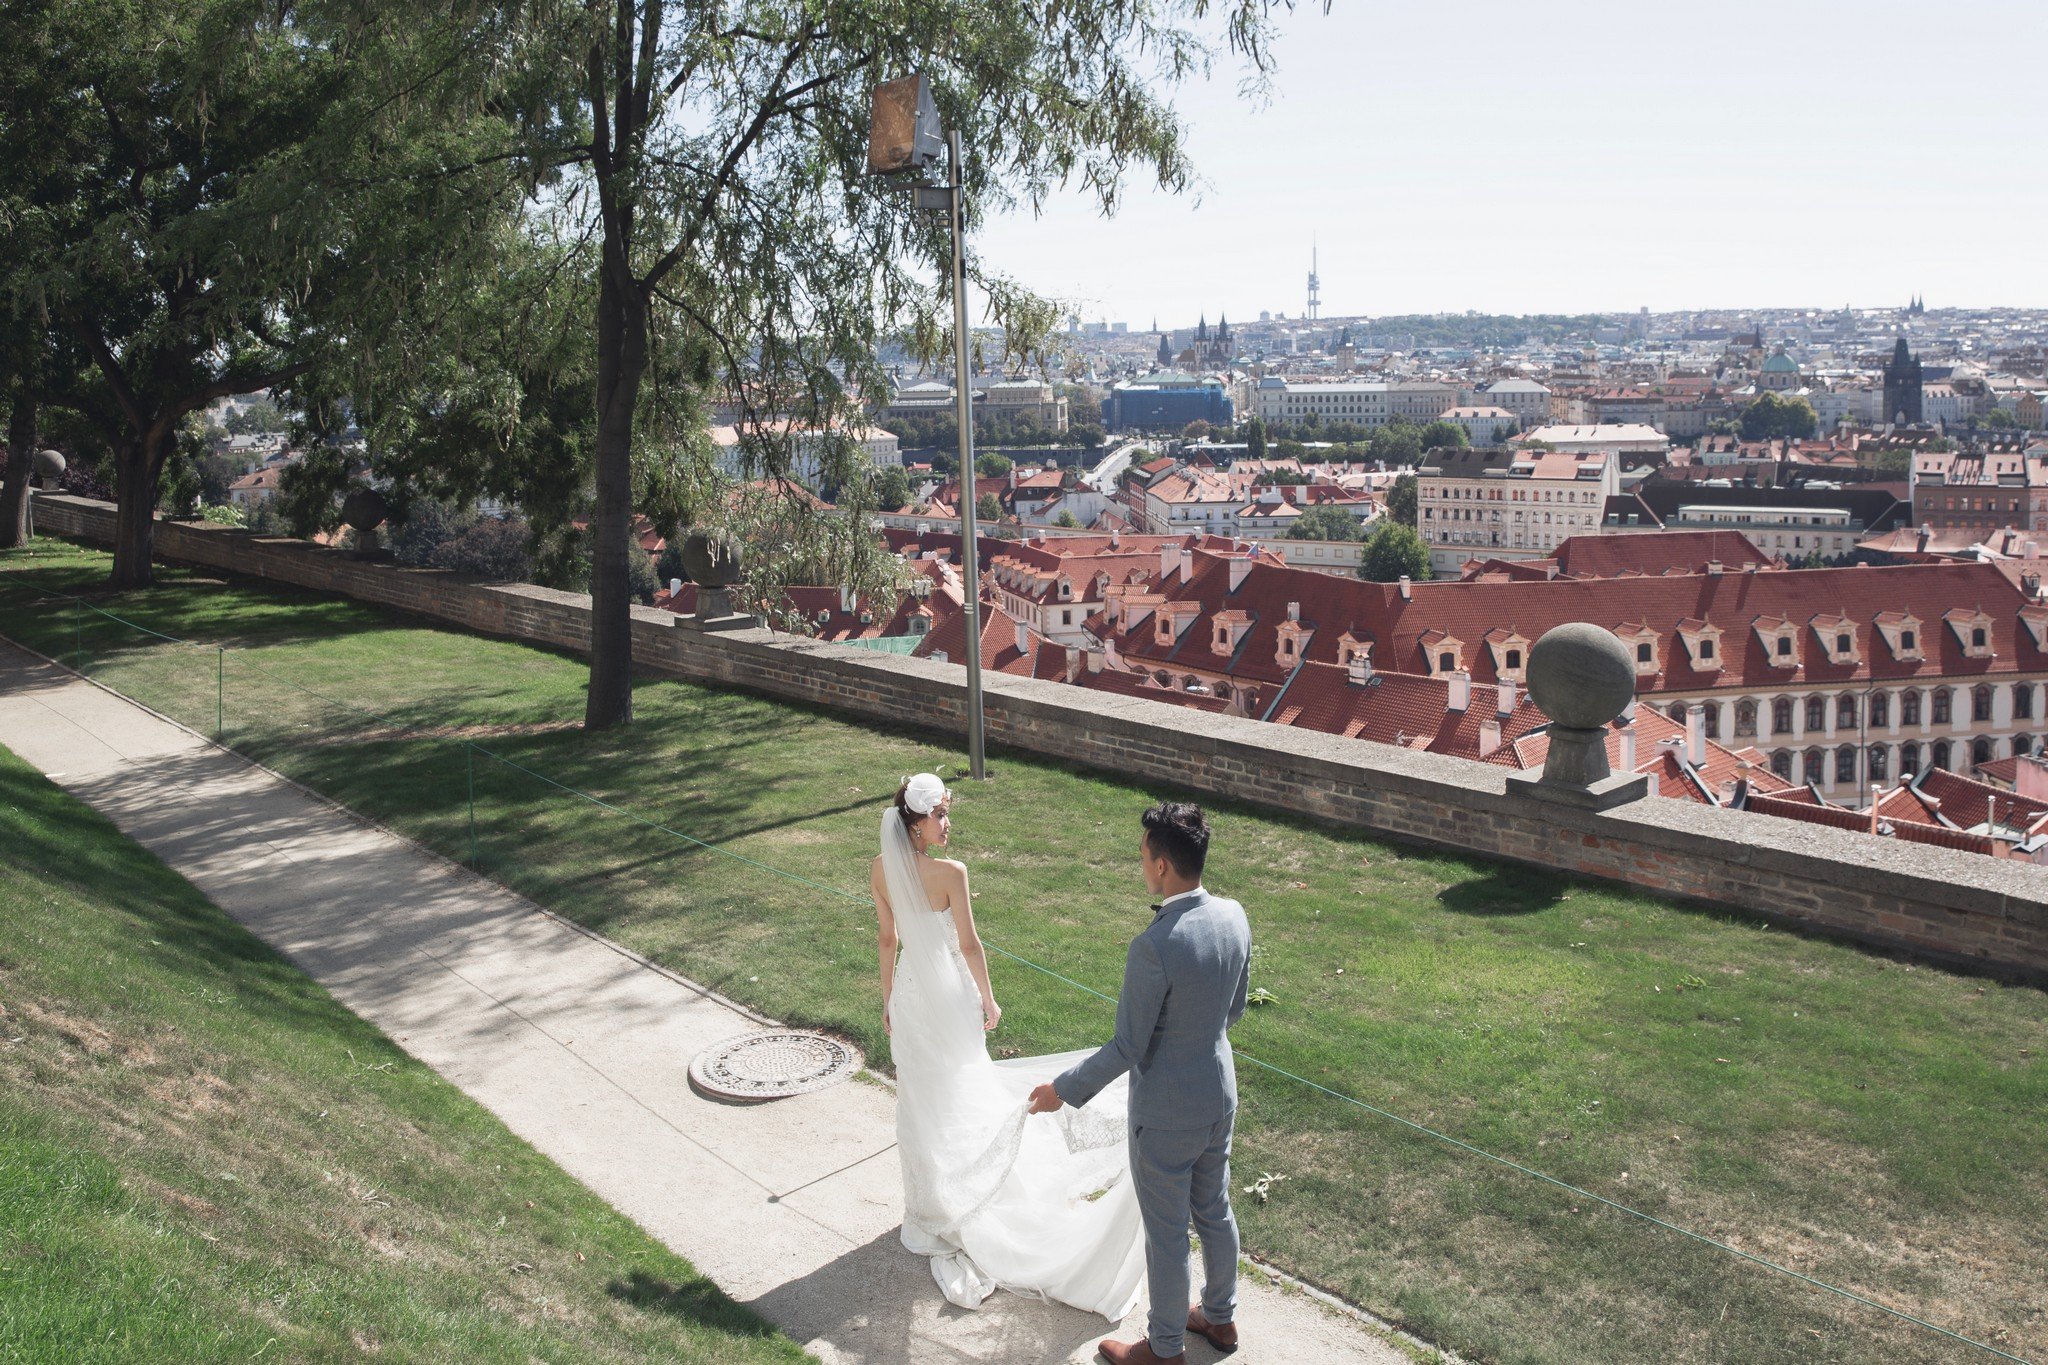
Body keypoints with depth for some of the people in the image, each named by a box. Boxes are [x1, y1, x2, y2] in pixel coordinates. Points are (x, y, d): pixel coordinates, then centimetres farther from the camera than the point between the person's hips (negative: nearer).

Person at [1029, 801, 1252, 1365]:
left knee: (1166, 1232, 14)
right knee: (1214, 1211, 27)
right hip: (1220, 1094, 7)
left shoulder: (1154, 946, -32)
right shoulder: (1233, 917, -9)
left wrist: (1064, 1090, -9)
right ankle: (1220, 1316, 47)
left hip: (1166, 1112, -7)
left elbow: (1128, 1048, -23)